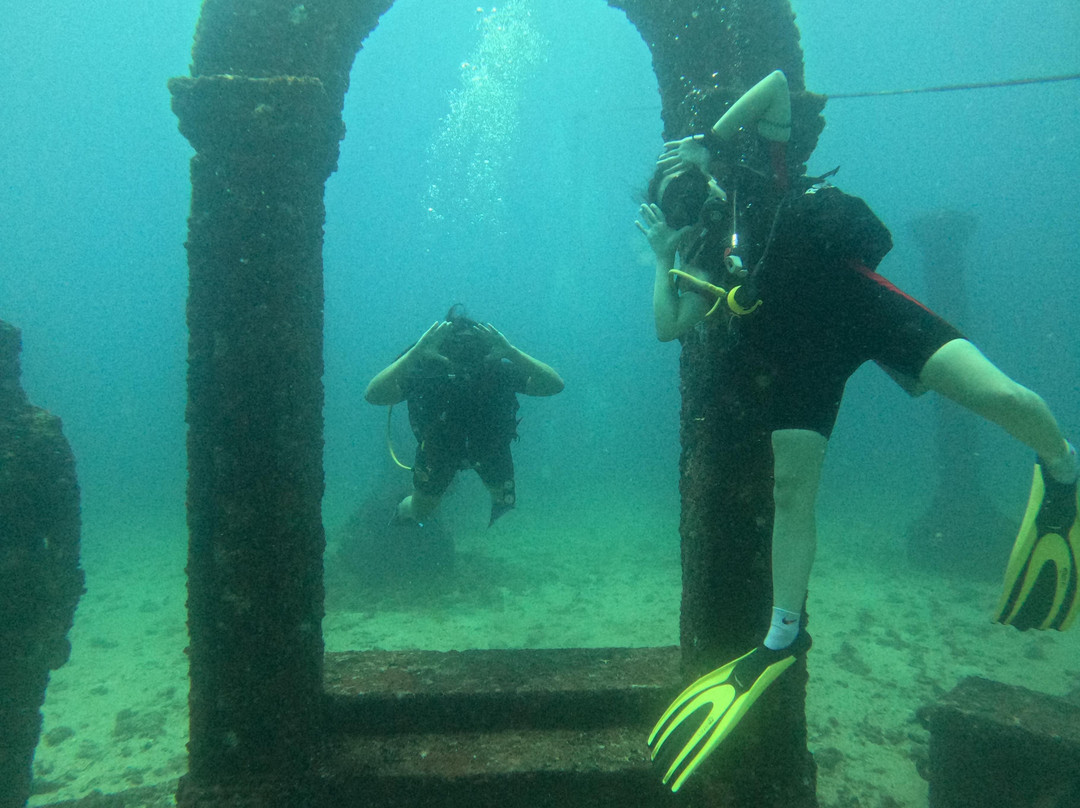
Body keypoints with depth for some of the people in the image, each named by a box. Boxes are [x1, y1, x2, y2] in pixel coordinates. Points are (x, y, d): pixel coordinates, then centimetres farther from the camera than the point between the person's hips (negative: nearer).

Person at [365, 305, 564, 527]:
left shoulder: (499, 370, -34)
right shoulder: (425, 372, -35)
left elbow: (555, 385, -44)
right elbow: (373, 395, -49)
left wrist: (511, 352, -56)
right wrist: (414, 354, -60)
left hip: (490, 445, 1)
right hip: (439, 447, -1)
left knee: (504, 501, 18)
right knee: (420, 511, 14)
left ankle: (497, 503, 55)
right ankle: (406, 508, 51)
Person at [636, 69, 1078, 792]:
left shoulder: (755, 165, 21)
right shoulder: (704, 254, 27)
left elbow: (780, 82, 14)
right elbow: (669, 326, 19)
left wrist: (711, 137, 18)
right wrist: (663, 255, 25)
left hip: (842, 289, -3)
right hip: (791, 346, 4)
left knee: (998, 395, -17)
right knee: (791, 486, -4)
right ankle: (785, 635, 8)